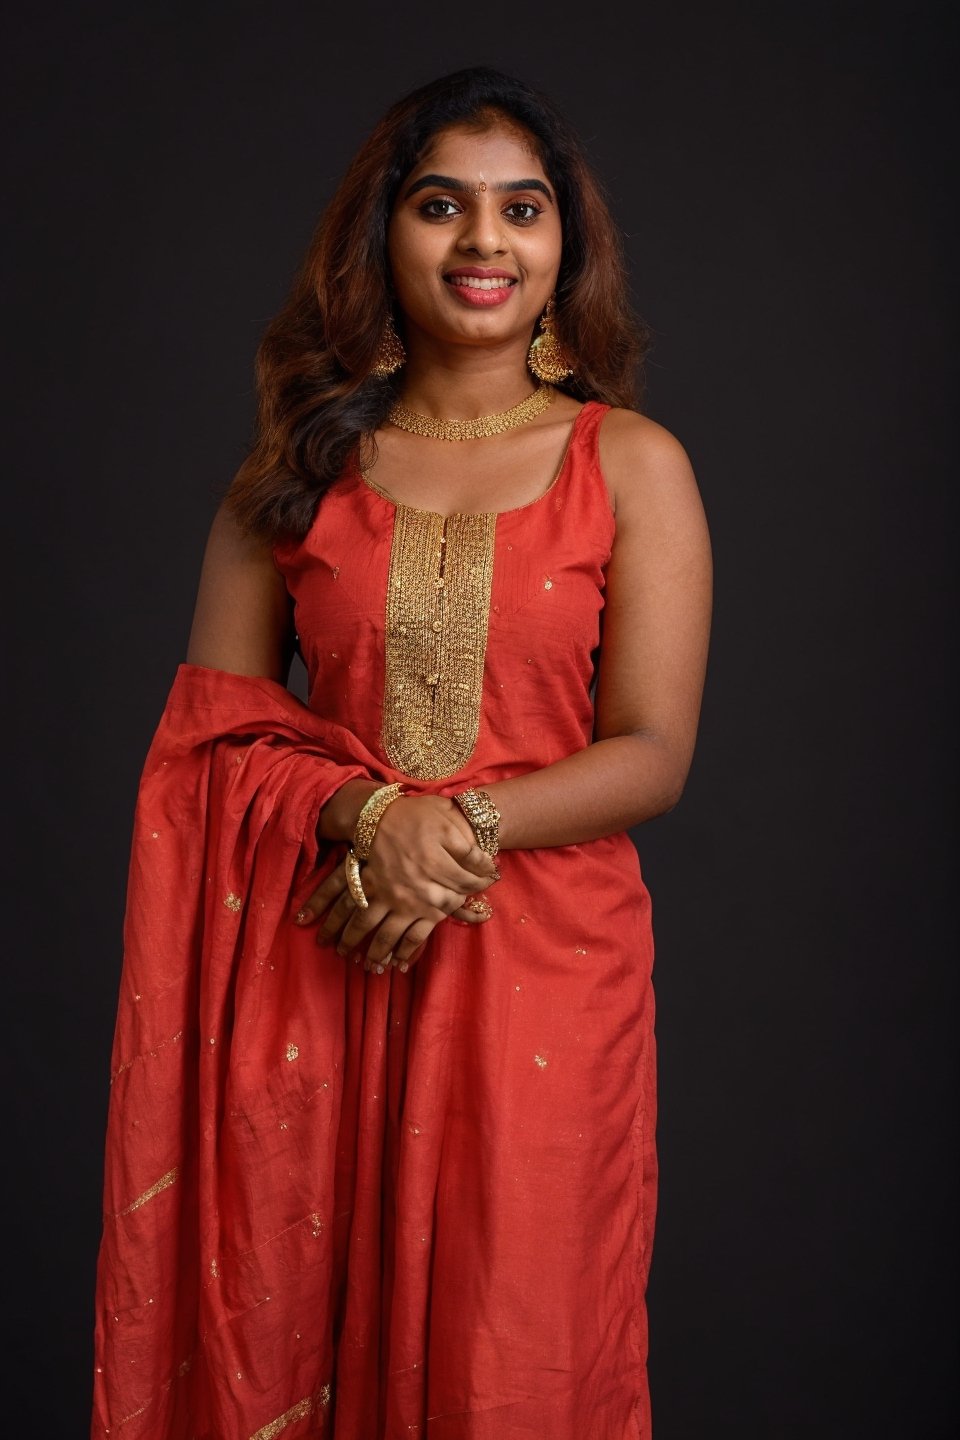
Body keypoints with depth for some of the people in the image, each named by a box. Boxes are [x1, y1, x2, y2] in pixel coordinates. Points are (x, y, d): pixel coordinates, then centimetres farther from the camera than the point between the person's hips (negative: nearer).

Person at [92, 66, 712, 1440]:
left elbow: (653, 755, -3)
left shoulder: (632, 465, 2)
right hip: (316, 959, 2)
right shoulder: (301, 463, 7)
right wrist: (371, 815, -15)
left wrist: (465, 828, -17)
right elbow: (211, 721, 3)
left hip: (545, 964, -1)